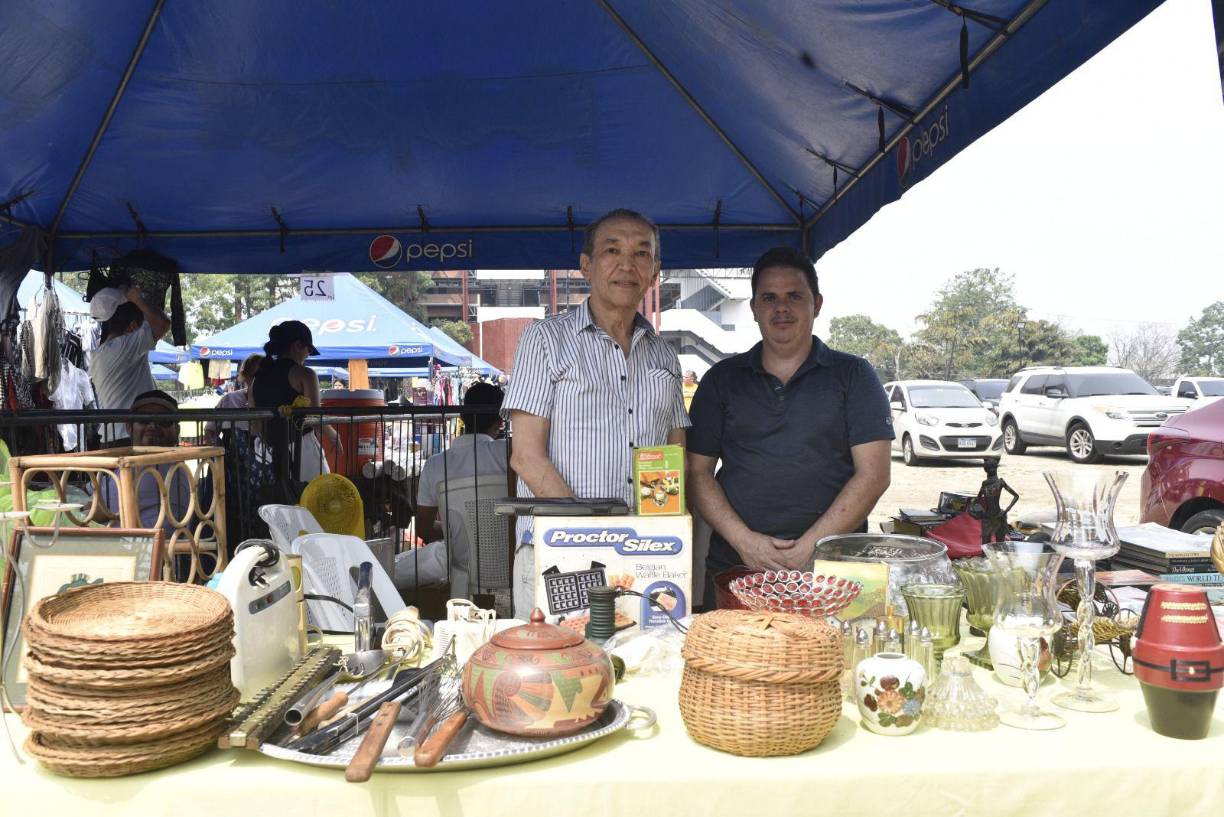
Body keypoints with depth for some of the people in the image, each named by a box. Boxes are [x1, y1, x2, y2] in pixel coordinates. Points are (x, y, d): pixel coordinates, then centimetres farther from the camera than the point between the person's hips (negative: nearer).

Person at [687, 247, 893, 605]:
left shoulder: (853, 375, 6)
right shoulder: (722, 379, 11)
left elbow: (873, 475, -2)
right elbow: (698, 471, 7)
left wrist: (810, 548, -11)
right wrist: (744, 540, -8)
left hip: (829, 569, -1)